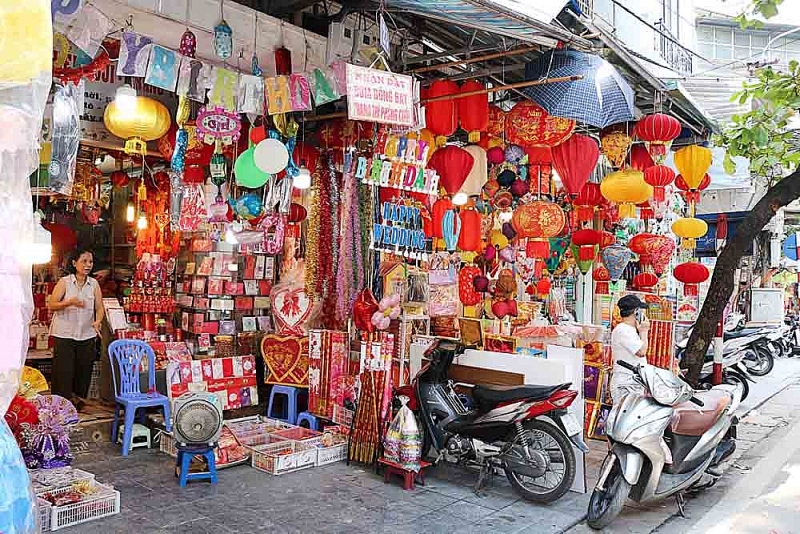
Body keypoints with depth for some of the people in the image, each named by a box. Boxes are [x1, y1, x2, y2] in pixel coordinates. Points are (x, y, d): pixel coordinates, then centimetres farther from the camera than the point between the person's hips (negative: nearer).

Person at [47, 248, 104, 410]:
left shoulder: (94, 284, 5)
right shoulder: (64, 282, -4)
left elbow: (99, 307, 3)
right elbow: (51, 305, -6)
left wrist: (98, 321, -17)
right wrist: (70, 302, -23)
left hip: (87, 335, 3)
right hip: (64, 334, -3)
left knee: (84, 371, 8)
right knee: (64, 371, -1)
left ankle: (78, 401, 24)